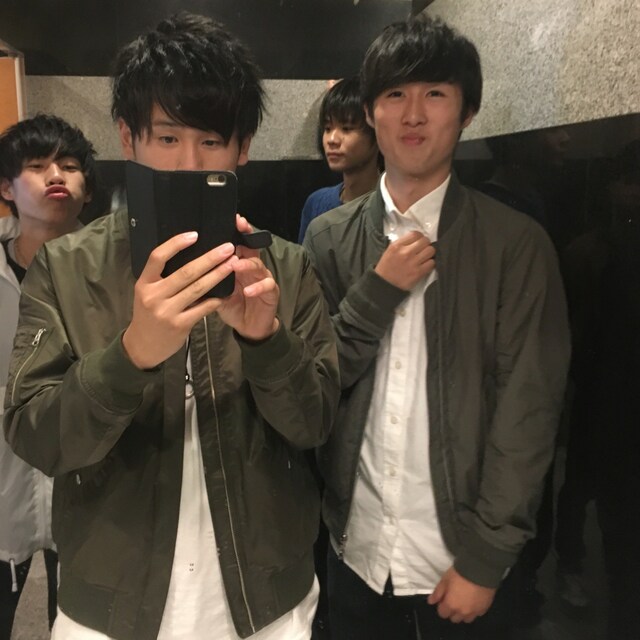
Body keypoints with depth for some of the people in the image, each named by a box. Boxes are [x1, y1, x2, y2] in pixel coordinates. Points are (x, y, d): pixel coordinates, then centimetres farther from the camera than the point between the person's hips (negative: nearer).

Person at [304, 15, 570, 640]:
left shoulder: (516, 243, -9)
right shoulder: (329, 237, 0)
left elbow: (528, 409, -9)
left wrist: (486, 559, -10)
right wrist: (377, 290, -15)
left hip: (459, 553, -2)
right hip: (357, 547, 3)